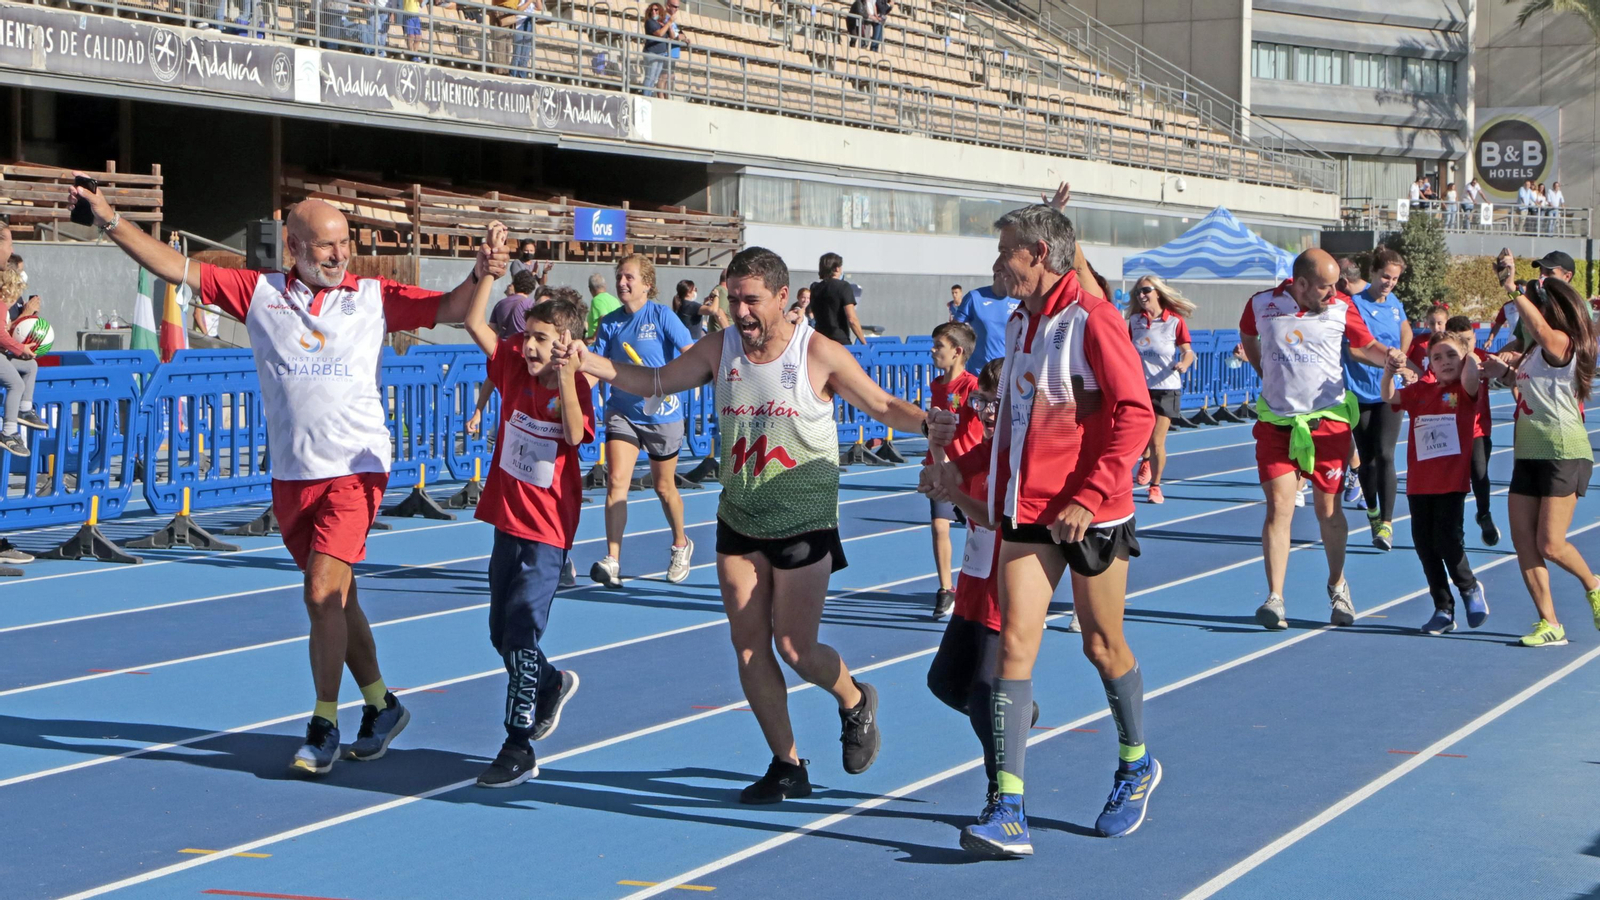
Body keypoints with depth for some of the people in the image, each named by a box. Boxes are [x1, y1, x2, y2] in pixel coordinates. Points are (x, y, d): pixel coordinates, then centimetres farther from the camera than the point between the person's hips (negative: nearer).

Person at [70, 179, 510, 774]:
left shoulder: (374, 297, 2)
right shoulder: (260, 293, 5)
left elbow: (449, 309, -1)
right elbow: (176, 268, 5)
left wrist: (479, 277, -20)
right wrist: (111, 222, 0)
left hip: (355, 470, -3)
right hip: (291, 475, 3)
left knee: (323, 592, -14)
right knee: (335, 597, 12)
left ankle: (324, 727, -3)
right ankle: (381, 705, 28)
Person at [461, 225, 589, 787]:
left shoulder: (573, 387, -14)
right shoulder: (515, 368, 2)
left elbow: (576, 434, -32)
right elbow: (474, 323, -5)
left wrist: (565, 374, -40)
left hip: (547, 531, -7)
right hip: (507, 520, 7)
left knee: (520, 633, -12)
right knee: (501, 632, 18)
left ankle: (518, 749, -6)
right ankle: (551, 684, 46)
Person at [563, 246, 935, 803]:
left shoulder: (819, 354, -11)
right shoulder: (720, 350, 0)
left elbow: (883, 406, -6)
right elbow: (654, 382, 9)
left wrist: (927, 423, -27)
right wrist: (589, 363, -7)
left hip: (803, 523, -5)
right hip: (738, 521, 5)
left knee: (795, 648, -6)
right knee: (748, 648, 2)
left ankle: (855, 702, 27)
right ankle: (788, 768, 14)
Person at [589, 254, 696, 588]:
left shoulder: (662, 316, -10)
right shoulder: (610, 323, 2)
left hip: (662, 413, -3)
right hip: (622, 412, 3)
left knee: (663, 487, 12)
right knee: (616, 481, -14)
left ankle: (681, 545, 39)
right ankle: (612, 562, -18)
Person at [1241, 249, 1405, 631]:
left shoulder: (1341, 308, -4)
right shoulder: (1262, 305, -4)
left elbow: (1366, 345, 6)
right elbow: (1249, 337, 17)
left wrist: (1389, 354, -15)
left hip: (1328, 421, 0)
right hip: (1276, 422, 0)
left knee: (1328, 509, 7)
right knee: (1279, 507, -8)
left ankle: (1337, 587, 29)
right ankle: (1274, 599, -7)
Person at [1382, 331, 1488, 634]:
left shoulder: (1465, 391, -1)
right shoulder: (1420, 391, 10)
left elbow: (1470, 380, -23)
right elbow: (1390, 397, 3)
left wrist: (1469, 353, -19)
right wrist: (1389, 373, -13)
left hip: (1452, 481, -5)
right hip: (1419, 481, 5)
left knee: (1447, 538, -12)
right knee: (1424, 543, 7)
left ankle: (1470, 589, 17)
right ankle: (1443, 609, 19)